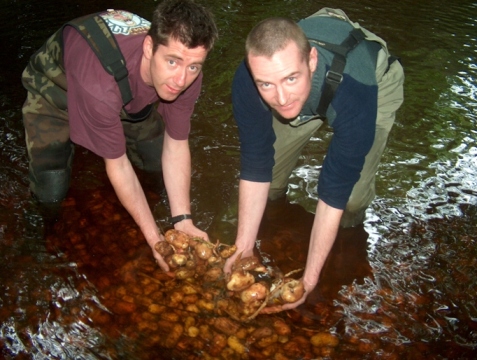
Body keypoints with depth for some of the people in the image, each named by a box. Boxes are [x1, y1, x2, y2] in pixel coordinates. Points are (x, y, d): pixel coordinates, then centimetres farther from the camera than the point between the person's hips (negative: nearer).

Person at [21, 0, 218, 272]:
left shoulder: (187, 74, -29)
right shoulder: (98, 84, -45)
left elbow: (176, 145, -18)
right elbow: (117, 164, -31)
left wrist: (183, 221, -23)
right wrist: (155, 239, -27)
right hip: (54, 90, -4)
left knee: (160, 164, -1)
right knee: (51, 192, -14)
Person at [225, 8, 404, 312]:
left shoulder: (355, 92, -45)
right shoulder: (247, 82, -34)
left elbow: (335, 192, -36)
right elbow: (254, 168, -23)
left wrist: (310, 278, -31)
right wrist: (244, 249, -21)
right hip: (309, 92, 3)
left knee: (352, 195, -16)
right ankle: (274, 211, 25)